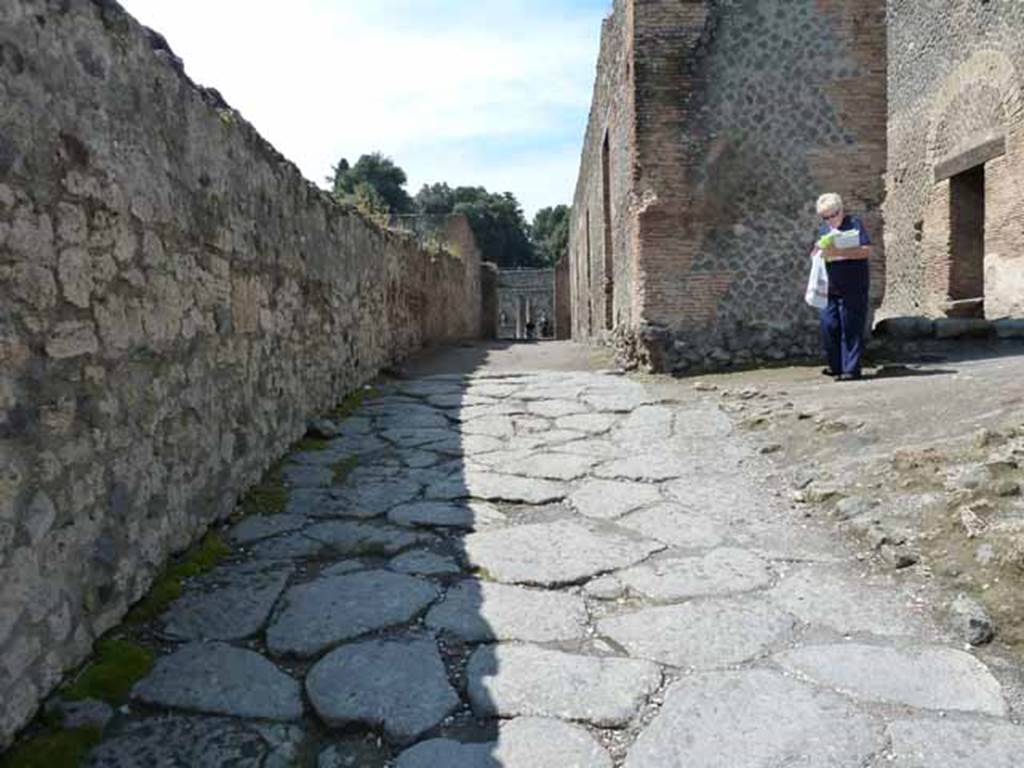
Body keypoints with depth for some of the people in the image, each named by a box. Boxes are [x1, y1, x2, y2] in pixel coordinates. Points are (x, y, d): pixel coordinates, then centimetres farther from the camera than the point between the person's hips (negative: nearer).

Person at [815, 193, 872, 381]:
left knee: (850, 329, -4)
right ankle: (836, 366, 18)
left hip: (852, 289, -6)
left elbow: (867, 251, -12)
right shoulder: (823, 229, 15)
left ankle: (851, 369, 1)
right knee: (829, 327, 4)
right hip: (830, 288, 6)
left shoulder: (854, 224, -3)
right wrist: (821, 253, -2)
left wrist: (839, 252, -22)